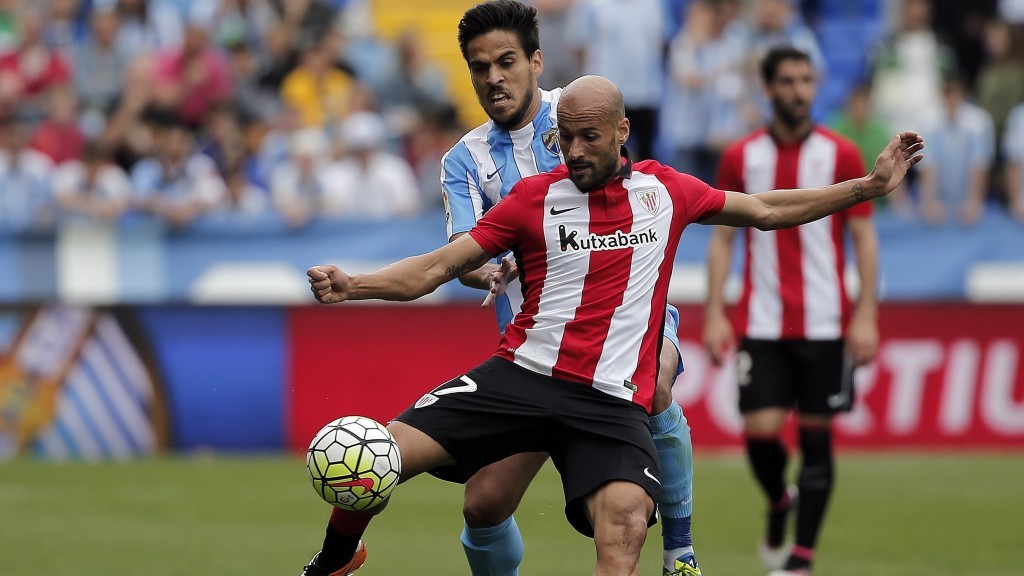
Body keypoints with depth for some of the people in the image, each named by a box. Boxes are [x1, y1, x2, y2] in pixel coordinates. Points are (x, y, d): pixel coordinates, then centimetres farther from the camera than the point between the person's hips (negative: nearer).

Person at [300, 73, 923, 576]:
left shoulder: (665, 189, 9)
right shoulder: (534, 197, 3)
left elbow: (765, 209, 22)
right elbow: (435, 268, 2)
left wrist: (870, 185, 19)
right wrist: (352, 285, -15)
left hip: (613, 400, 0)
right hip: (521, 374, 0)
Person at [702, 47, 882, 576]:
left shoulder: (841, 155, 0)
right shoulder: (741, 158, 4)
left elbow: (863, 237, 1)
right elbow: (722, 237, 8)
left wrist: (866, 317, -7)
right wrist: (714, 313, -1)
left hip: (823, 325, -1)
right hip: (761, 324, 1)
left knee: (816, 435, -1)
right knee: (760, 428, -10)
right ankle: (779, 502, 23)